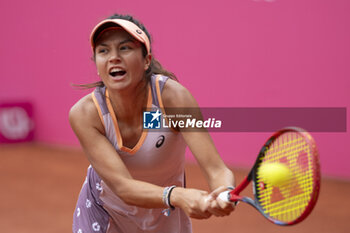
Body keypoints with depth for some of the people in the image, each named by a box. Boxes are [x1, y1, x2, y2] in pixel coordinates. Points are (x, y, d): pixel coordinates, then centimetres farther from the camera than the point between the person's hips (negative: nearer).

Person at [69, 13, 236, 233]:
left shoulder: (172, 95, -30)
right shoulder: (84, 114, -29)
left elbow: (216, 169, -37)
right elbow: (123, 186, -38)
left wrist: (223, 195, -61)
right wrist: (177, 196, -58)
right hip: (103, 213, 0)